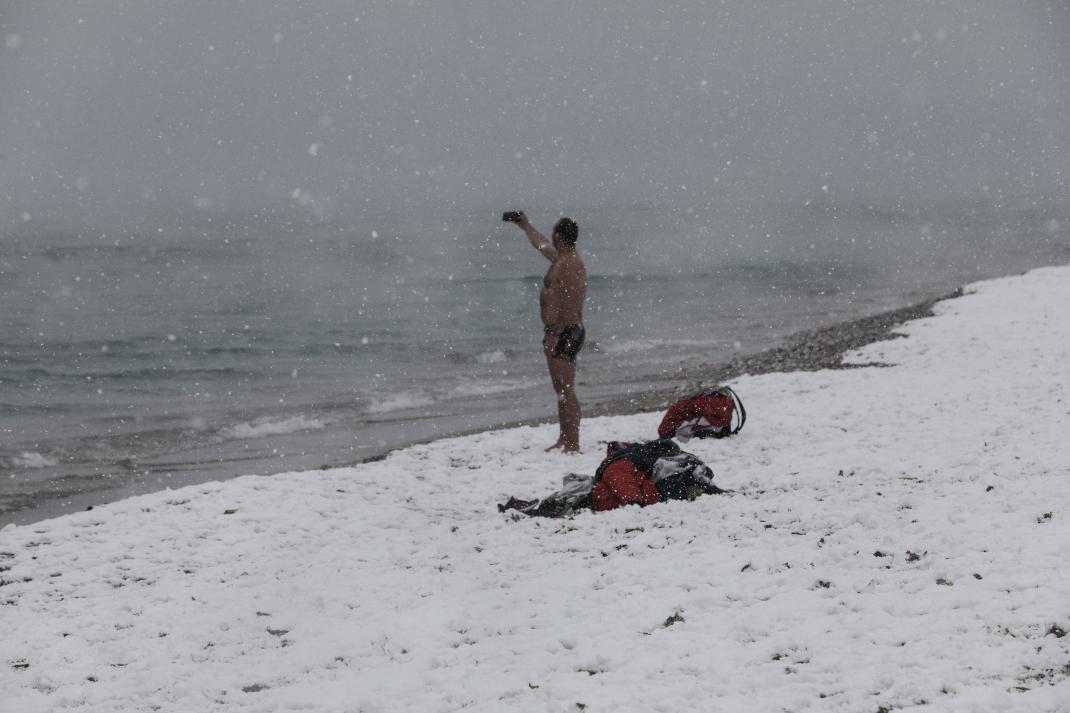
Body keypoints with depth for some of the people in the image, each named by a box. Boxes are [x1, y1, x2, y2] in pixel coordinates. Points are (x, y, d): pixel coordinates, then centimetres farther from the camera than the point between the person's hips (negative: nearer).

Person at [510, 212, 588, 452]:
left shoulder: (568, 265, -17)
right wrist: (526, 227, 50)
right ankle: (565, 440, 18)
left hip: (564, 333, -11)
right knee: (562, 389, 13)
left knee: (566, 390, -11)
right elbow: (542, 246, 37)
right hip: (563, 333, 11)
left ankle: (572, 444, -13)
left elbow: (568, 306, -23)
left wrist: (554, 336, -25)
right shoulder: (563, 259, 15)